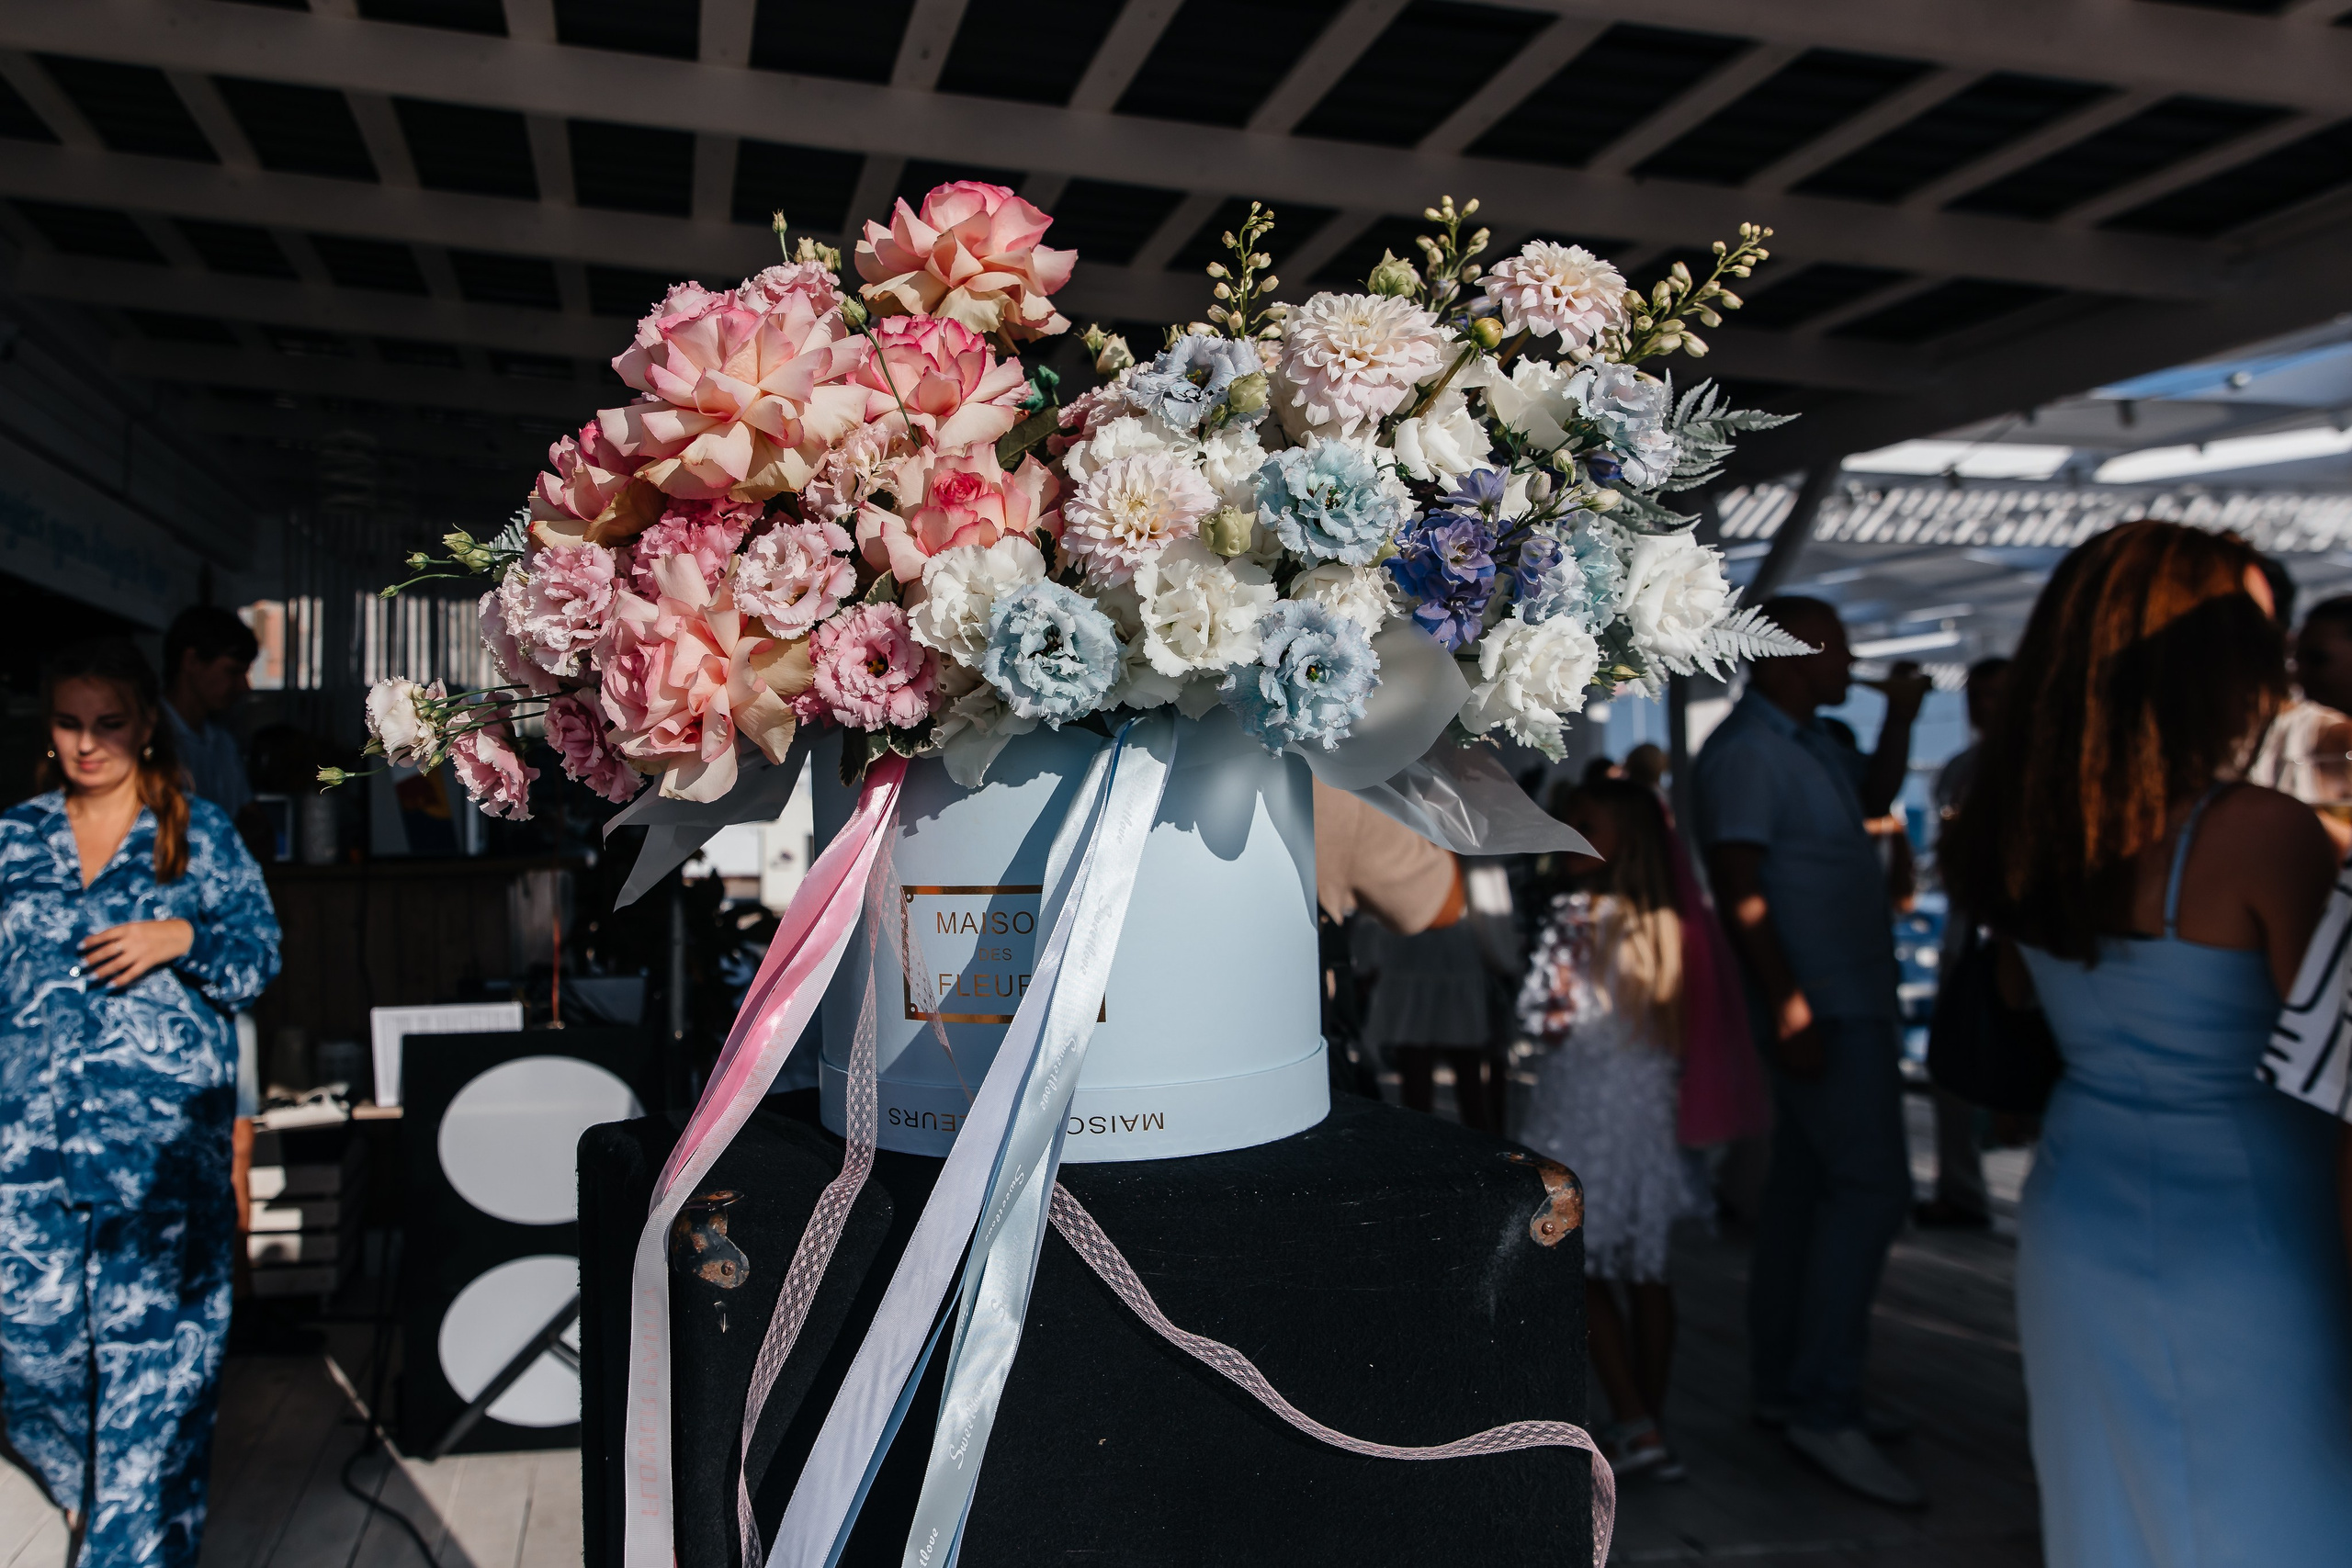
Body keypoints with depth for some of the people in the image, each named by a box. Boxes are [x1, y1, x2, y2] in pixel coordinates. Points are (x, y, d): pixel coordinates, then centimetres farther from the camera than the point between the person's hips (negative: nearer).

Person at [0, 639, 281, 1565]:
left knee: (154, 1335, -3)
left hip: (162, 1134, -2)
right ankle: (81, 1485, 33)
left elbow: (260, 951, 5)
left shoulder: (199, 833, 5)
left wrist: (180, 938, -12)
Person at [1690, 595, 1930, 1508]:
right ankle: (1824, 1408, -9)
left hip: (1854, 1003, 10)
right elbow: (1739, 890, -21)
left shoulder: (1808, 741, 14)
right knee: (1869, 1186, -13)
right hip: (1819, 1011, -10)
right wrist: (1790, 1009, -24)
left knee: (1807, 1187, 12)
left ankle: (1785, 1387, 21)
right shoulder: (1745, 752, -15)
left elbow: (1875, 797, 30)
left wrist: (1900, 714, 15)